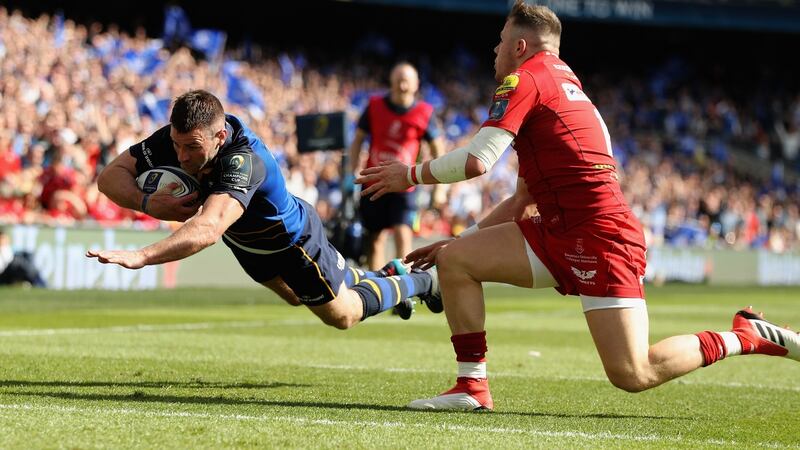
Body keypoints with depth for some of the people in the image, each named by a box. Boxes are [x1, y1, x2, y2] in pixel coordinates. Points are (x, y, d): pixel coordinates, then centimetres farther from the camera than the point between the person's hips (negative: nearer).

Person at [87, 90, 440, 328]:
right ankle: (381, 275, 60)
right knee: (296, 296, 34)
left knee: (342, 316, 16)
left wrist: (141, 257, -74)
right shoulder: (178, 138, -30)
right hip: (248, 244, 7)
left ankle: (415, 282, 43)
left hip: (295, 240, -7)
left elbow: (208, 229, -64)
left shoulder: (243, 160, -49)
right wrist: (149, 204, -45)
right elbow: (110, 176, -25)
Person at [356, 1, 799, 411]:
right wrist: (459, 240, 25)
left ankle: (747, 337, 0)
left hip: (598, 234, -10)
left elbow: (476, 160, -16)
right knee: (455, 258, 4)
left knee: (632, 375, -15)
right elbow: (523, 200, 25)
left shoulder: (524, 79, -5)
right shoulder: (562, 81, 23)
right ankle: (472, 386, 3)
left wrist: (411, 174, 0)